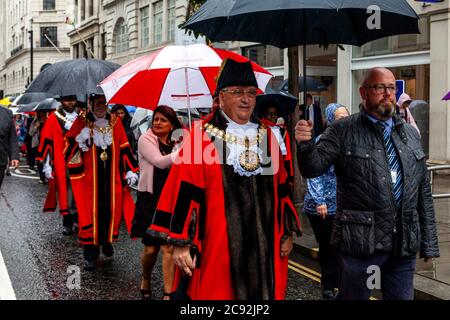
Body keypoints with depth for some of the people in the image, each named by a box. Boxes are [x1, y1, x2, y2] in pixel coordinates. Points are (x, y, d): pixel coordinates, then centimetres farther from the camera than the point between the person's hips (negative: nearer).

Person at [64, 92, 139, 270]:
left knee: (112, 209, 4)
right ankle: (91, 253, 8)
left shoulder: (115, 122, 8)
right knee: (91, 211, -1)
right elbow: (70, 147, 1)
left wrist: (130, 171, 6)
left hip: (112, 177, 2)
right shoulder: (82, 122, 1)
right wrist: (80, 140, -19)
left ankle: (107, 240, 28)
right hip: (89, 177, -2)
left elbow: (124, 148, 11)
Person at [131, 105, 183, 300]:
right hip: (150, 199, -2)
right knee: (151, 248, 3)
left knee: (169, 247, -5)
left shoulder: (177, 144, 10)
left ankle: (168, 293, 1)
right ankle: (146, 278, 33)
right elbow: (160, 162, -18)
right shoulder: (146, 140, -1)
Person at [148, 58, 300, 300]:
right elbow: (184, 192, -9)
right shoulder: (202, 136, -5)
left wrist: (287, 232, 14)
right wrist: (180, 242, -12)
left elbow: (281, 189, 15)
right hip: (215, 249, -4)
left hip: (264, 247, 4)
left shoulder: (266, 136, 10)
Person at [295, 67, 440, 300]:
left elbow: (423, 192, 14)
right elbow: (313, 168, -11)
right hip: (359, 243, -4)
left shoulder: (410, 134, 12)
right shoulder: (343, 131, -2)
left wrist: (429, 243, 12)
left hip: (404, 245, 4)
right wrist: (305, 144, -32)